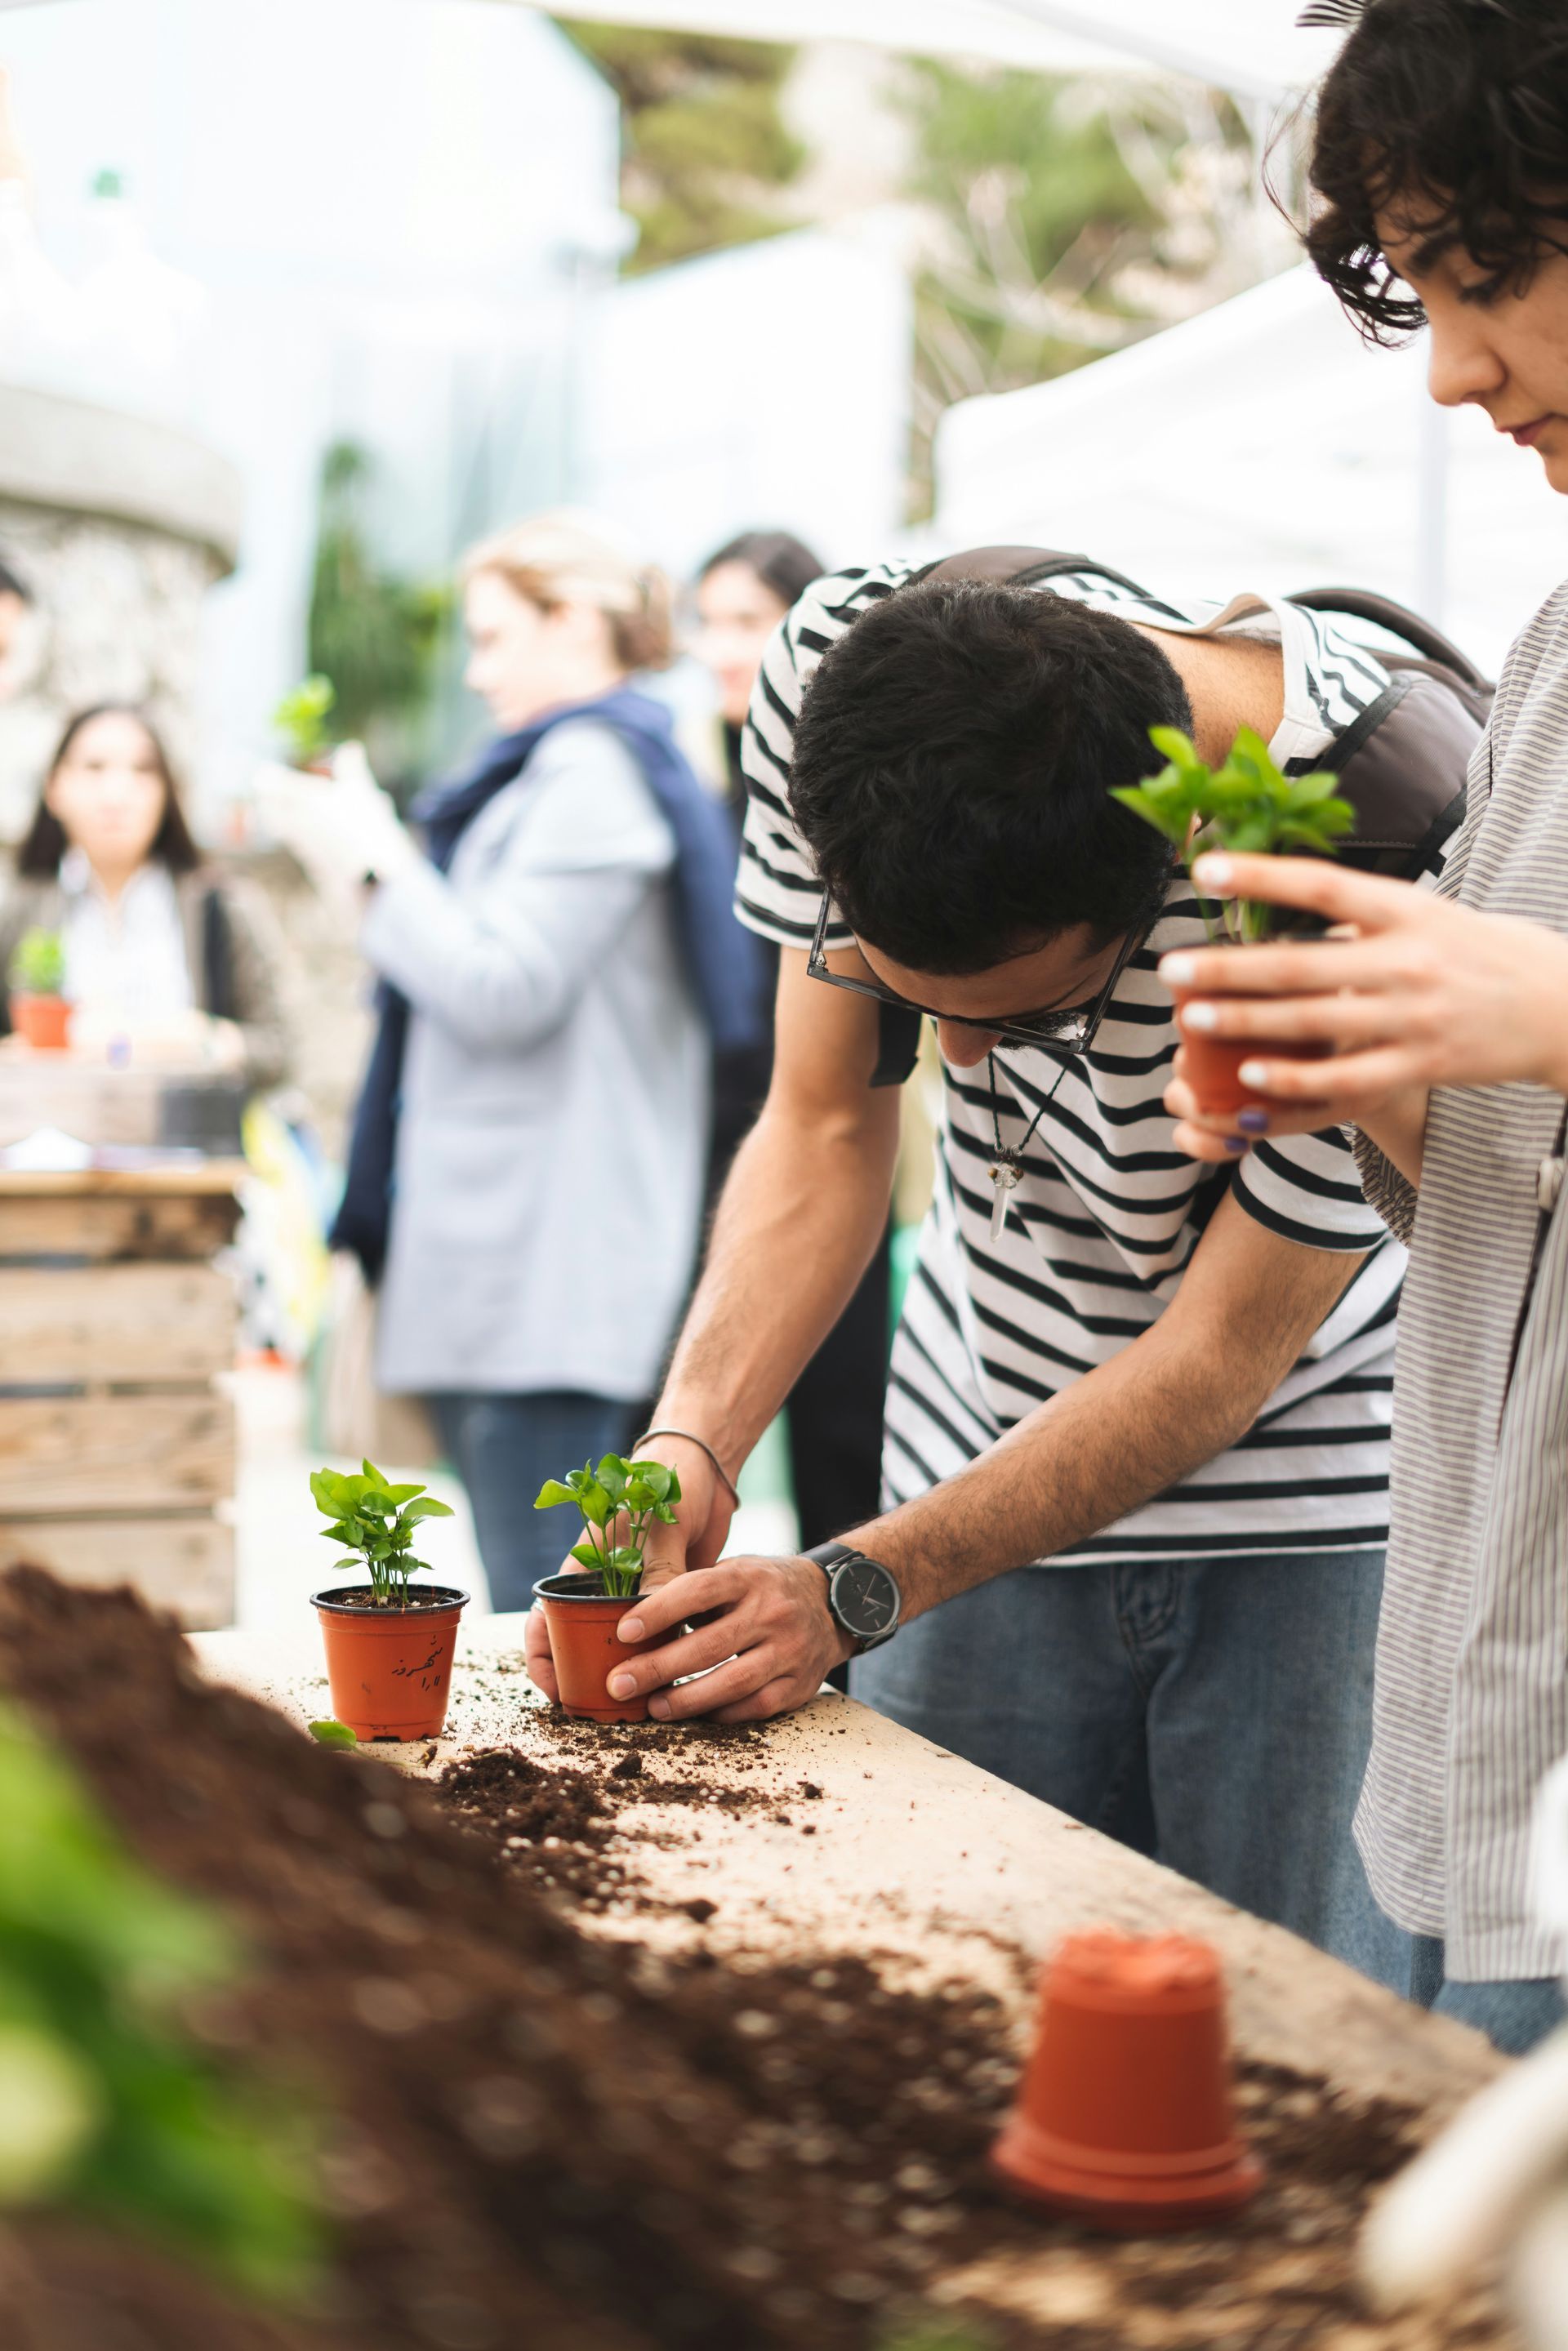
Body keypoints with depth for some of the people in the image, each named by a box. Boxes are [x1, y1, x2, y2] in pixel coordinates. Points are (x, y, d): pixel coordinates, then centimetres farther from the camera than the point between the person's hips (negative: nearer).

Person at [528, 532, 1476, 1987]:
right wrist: (692, 1444, -20)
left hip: (1312, 1506, -3)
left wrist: (856, 1590, -22)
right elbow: (823, 1128, -6)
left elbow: (1225, 1353, -20)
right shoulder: (839, 663, -19)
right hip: (986, 1450, 4)